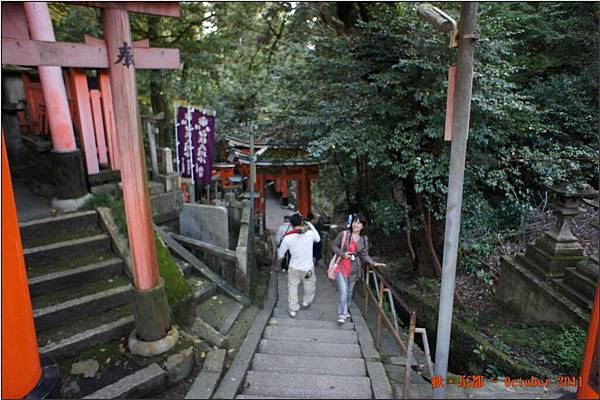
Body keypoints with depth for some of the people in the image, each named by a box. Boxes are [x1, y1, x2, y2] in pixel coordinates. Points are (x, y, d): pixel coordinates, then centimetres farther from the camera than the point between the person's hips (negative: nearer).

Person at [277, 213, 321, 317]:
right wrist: (310, 225, 13)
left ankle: (292, 310, 27)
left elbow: (280, 255, -3)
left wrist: (278, 251, 19)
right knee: (310, 285, 26)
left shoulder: (287, 237, -15)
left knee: (292, 288, 18)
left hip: (294, 268, 0)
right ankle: (306, 302, 45)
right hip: (308, 268, 0)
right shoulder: (310, 233, -15)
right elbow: (318, 239, 11)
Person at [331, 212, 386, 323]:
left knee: (349, 292, 17)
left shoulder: (364, 239, 1)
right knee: (343, 291, -12)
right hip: (341, 268, -4)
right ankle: (342, 315, -2)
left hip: (353, 270, 4)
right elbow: (333, 245, -4)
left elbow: (364, 255, 3)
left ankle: (345, 311, 38)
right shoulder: (343, 234, -11)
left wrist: (374, 263, -12)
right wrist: (343, 254, -19)